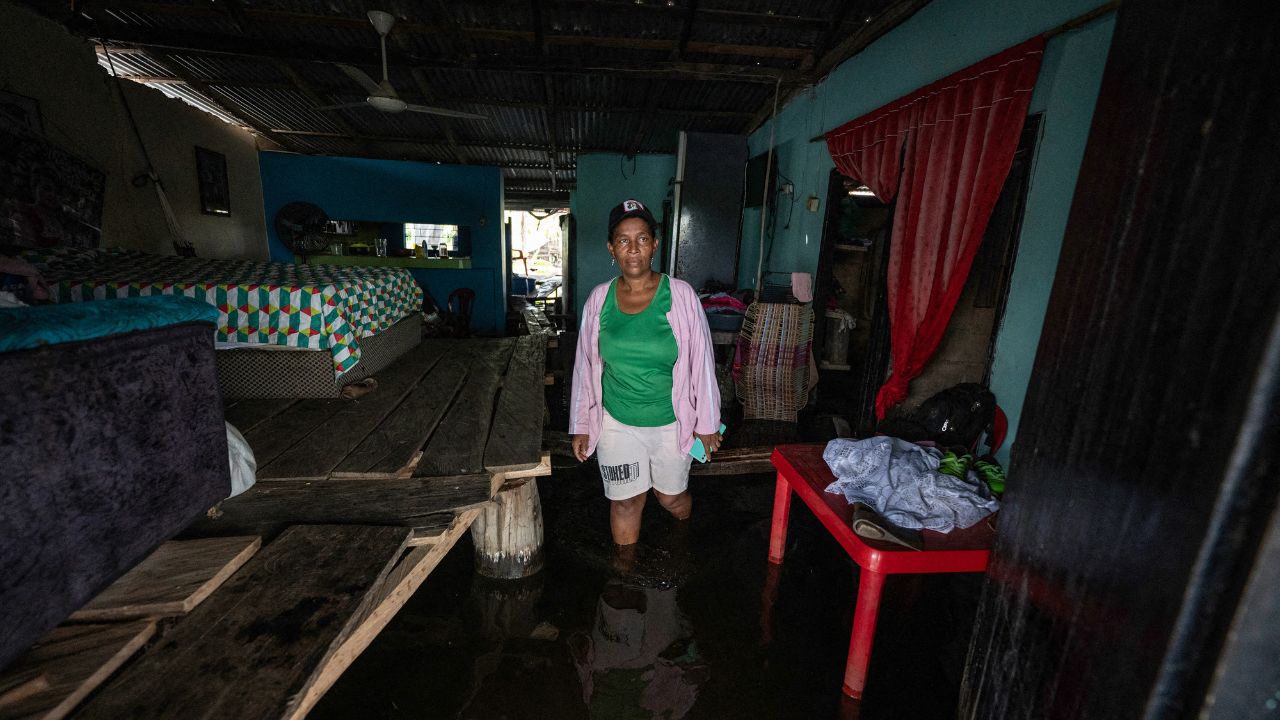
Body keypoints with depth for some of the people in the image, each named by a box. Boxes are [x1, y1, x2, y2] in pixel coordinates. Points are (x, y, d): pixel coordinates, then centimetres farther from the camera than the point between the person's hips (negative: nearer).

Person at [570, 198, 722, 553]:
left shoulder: (681, 296, -14)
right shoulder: (599, 299, -6)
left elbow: (701, 362, -7)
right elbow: (586, 366, 1)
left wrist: (707, 423, -3)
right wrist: (581, 425, 4)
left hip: (671, 422, -1)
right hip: (617, 423, 1)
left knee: (671, 497, 19)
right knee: (625, 501, 14)